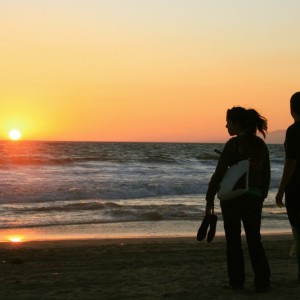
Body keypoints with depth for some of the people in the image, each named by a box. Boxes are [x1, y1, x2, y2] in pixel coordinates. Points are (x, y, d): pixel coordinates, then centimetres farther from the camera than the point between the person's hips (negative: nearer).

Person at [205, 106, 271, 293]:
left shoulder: (234, 144, -11)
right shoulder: (261, 145, 6)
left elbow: (219, 173, -12)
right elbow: (266, 176, 10)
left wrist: (210, 200, -6)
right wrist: (261, 198, 20)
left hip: (232, 197, -4)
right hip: (254, 198, 4)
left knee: (234, 240, 7)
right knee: (254, 240, 10)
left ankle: (237, 281, 9)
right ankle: (262, 282, 2)